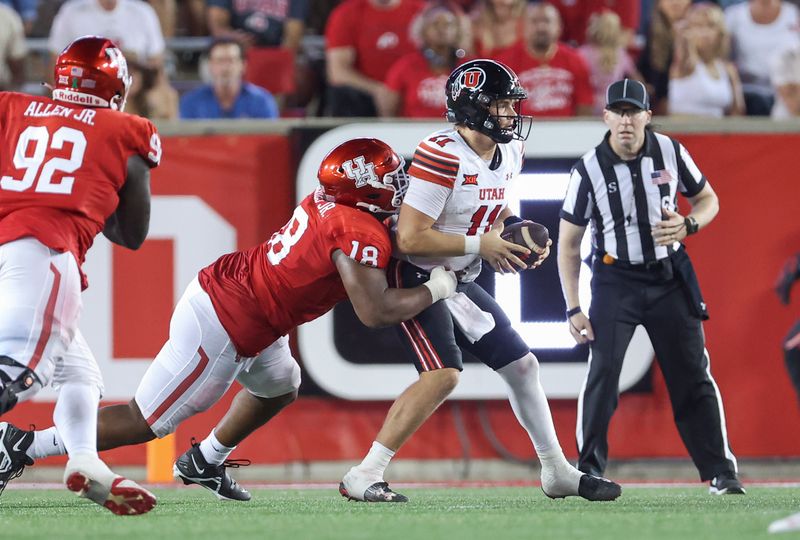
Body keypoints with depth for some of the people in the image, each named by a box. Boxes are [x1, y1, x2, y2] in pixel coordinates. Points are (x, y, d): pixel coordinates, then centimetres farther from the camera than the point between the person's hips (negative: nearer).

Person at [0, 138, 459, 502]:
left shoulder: (328, 203, 4)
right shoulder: (361, 235, -21)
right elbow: (375, 312, -27)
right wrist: (435, 290, -11)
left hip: (219, 287, 9)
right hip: (220, 330, -9)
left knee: (281, 387, 31)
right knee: (145, 423, 2)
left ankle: (205, 462, 43)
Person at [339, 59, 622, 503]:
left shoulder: (509, 154, 3)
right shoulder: (441, 157, -25)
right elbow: (411, 238, -28)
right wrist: (479, 245, -23)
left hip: (461, 283, 9)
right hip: (417, 279, -9)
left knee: (523, 365, 13)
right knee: (444, 374, -25)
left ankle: (559, 473, 28)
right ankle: (364, 478, -22)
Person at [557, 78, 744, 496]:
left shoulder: (670, 152, -5)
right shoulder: (589, 169, -11)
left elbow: (708, 199, 9)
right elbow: (568, 243, -5)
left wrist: (688, 224, -14)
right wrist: (573, 309, -9)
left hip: (670, 277, 2)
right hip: (615, 280, -2)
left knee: (692, 375, 2)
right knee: (603, 371, -13)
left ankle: (720, 472, 8)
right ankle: (588, 470, -2)